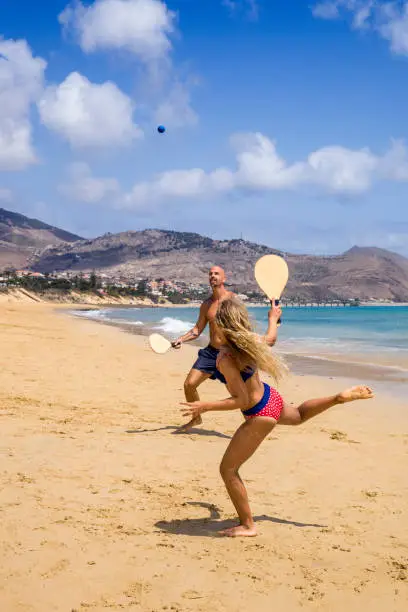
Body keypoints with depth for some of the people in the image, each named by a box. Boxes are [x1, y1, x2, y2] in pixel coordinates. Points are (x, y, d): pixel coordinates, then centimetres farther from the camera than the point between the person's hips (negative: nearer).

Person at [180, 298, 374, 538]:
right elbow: (268, 339, 16)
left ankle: (247, 525, 13)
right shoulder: (250, 340, -9)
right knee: (300, 414, 45)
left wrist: (205, 406, -28)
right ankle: (342, 397, 44)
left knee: (228, 469, 4)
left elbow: (243, 401, -29)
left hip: (260, 415, -8)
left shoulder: (226, 359, -32)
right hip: (271, 398, 8)